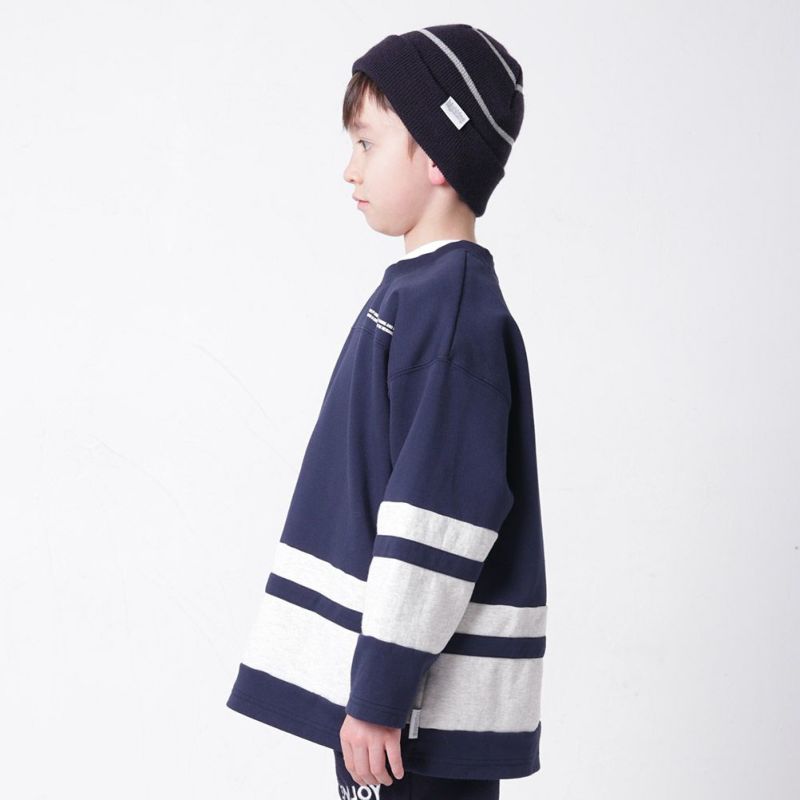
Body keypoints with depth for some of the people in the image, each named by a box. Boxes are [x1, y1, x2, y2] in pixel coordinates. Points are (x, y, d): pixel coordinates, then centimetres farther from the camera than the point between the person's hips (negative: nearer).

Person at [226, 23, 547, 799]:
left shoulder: (455, 307, -18)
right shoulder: (415, 289, 12)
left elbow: (440, 520, -22)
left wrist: (382, 692, -20)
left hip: (422, 702, -9)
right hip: (372, 675, 9)